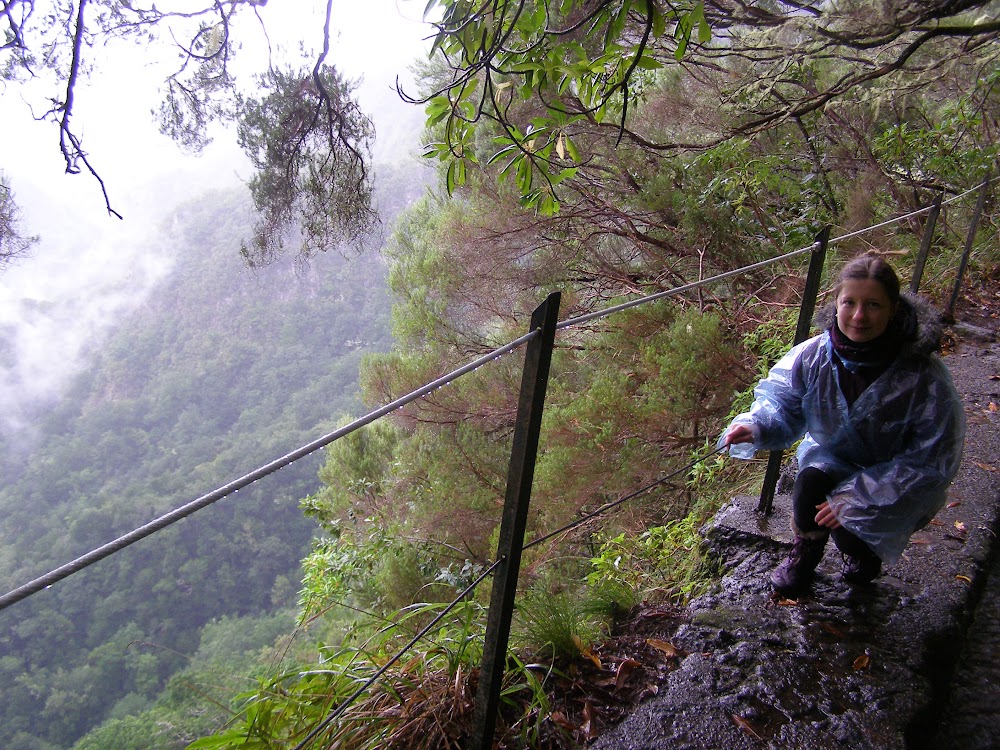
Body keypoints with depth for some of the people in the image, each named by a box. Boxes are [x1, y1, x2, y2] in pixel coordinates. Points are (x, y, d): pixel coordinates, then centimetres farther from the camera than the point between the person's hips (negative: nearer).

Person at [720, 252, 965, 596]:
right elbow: (782, 401, -4)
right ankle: (804, 554, 6)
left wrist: (857, 497, -28)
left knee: (849, 528, -27)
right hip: (835, 456, 3)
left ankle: (866, 554, 15)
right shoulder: (815, 354, -18)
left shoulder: (924, 376, -27)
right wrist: (756, 426, -29)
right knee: (810, 482, -29)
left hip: (899, 484, -2)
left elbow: (932, 461, -22)